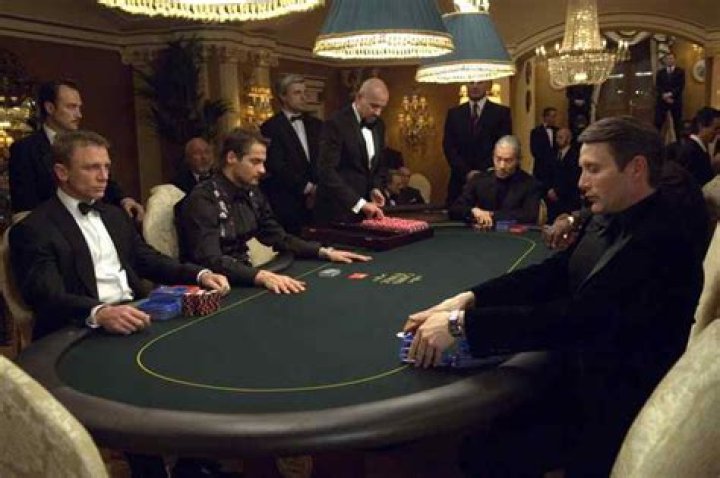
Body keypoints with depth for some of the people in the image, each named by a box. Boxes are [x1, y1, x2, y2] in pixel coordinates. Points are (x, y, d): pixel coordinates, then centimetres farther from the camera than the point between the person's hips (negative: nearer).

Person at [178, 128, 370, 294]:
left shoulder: (251, 193, 6)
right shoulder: (203, 199, -18)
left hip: (245, 280, 7)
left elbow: (279, 237, 12)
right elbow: (211, 261, -29)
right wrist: (261, 276, -43)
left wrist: (324, 252, 0)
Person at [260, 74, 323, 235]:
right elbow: (277, 167, -11)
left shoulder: (316, 125, 14)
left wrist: (318, 189, -4)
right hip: (289, 204, -4)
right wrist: (307, 187, -11)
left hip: (317, 202, 5)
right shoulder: (271, 128, -3)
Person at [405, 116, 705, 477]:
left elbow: (577, 319, -32)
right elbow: (553, 274, 5)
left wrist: (462, 323, -32)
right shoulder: (608, 220, 3)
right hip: (576, 374, 7)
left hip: (615, 411, -7)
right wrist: (469, 298, -10)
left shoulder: (662, 243, -25)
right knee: (476, 439, -2)